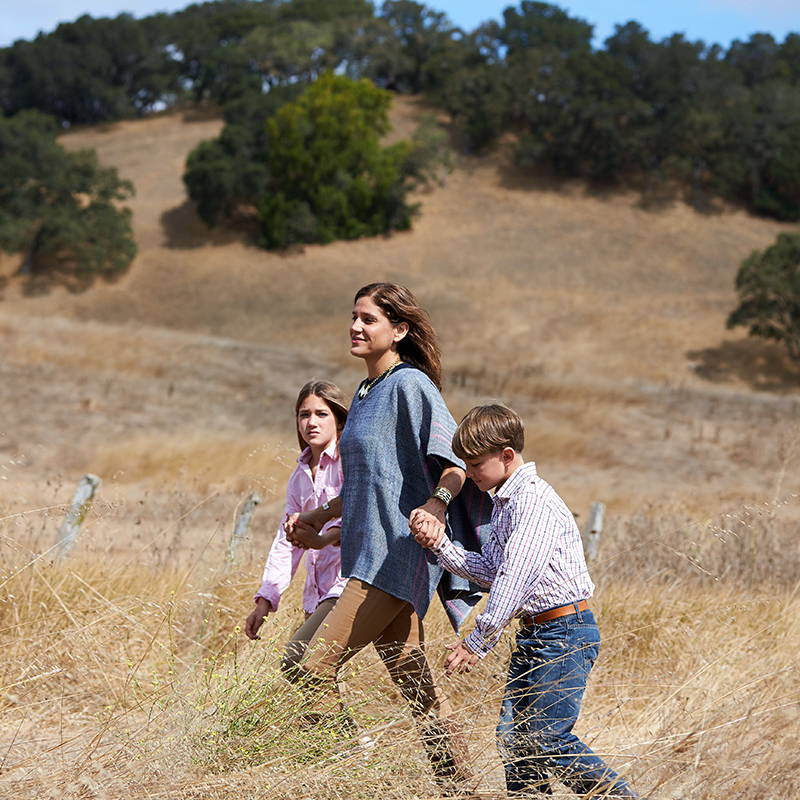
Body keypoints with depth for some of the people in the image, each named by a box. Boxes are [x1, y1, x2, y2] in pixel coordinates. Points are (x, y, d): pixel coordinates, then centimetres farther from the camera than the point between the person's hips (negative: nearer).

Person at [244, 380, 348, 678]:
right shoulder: (299, 477, 21)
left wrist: (329, 536, -39)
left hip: (349, 585, -8)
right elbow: (286, 541, 21)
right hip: (318, 596, 8)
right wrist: (265, 599, 13)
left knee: (296, 664, -24)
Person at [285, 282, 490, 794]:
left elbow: (455, 460, -18)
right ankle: (461, 786, 13)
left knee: (318, 667, -14)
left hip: (397, 555, -9)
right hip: (372, 554, 9)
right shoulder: (366, 393, 19)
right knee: (414, 682, 9)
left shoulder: (410, 385, -9)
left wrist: (436, 502, -33)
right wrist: (321, 516, 21)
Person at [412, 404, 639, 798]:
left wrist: (478, 641, -25)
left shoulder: (535, 502, -18)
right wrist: (441, 545, 2)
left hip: (565, 634, -10)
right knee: (513, 736, 6)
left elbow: (515, 577, -25)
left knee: (547, 739, -12)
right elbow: (490, 570, 15)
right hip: (533, 635, 10)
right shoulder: (505, 502, 15)